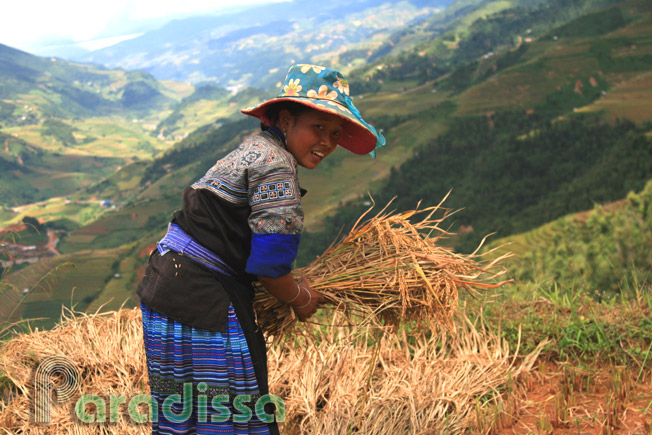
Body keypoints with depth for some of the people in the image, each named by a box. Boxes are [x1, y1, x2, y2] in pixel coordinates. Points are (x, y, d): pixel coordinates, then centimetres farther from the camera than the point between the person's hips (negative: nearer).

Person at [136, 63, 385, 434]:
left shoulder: (255, 147, 14)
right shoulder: (276, 165, -17)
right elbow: (268, 261, -19)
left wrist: (294, 285, 18)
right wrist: (300, 298, 0)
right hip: (204, 298, -10)